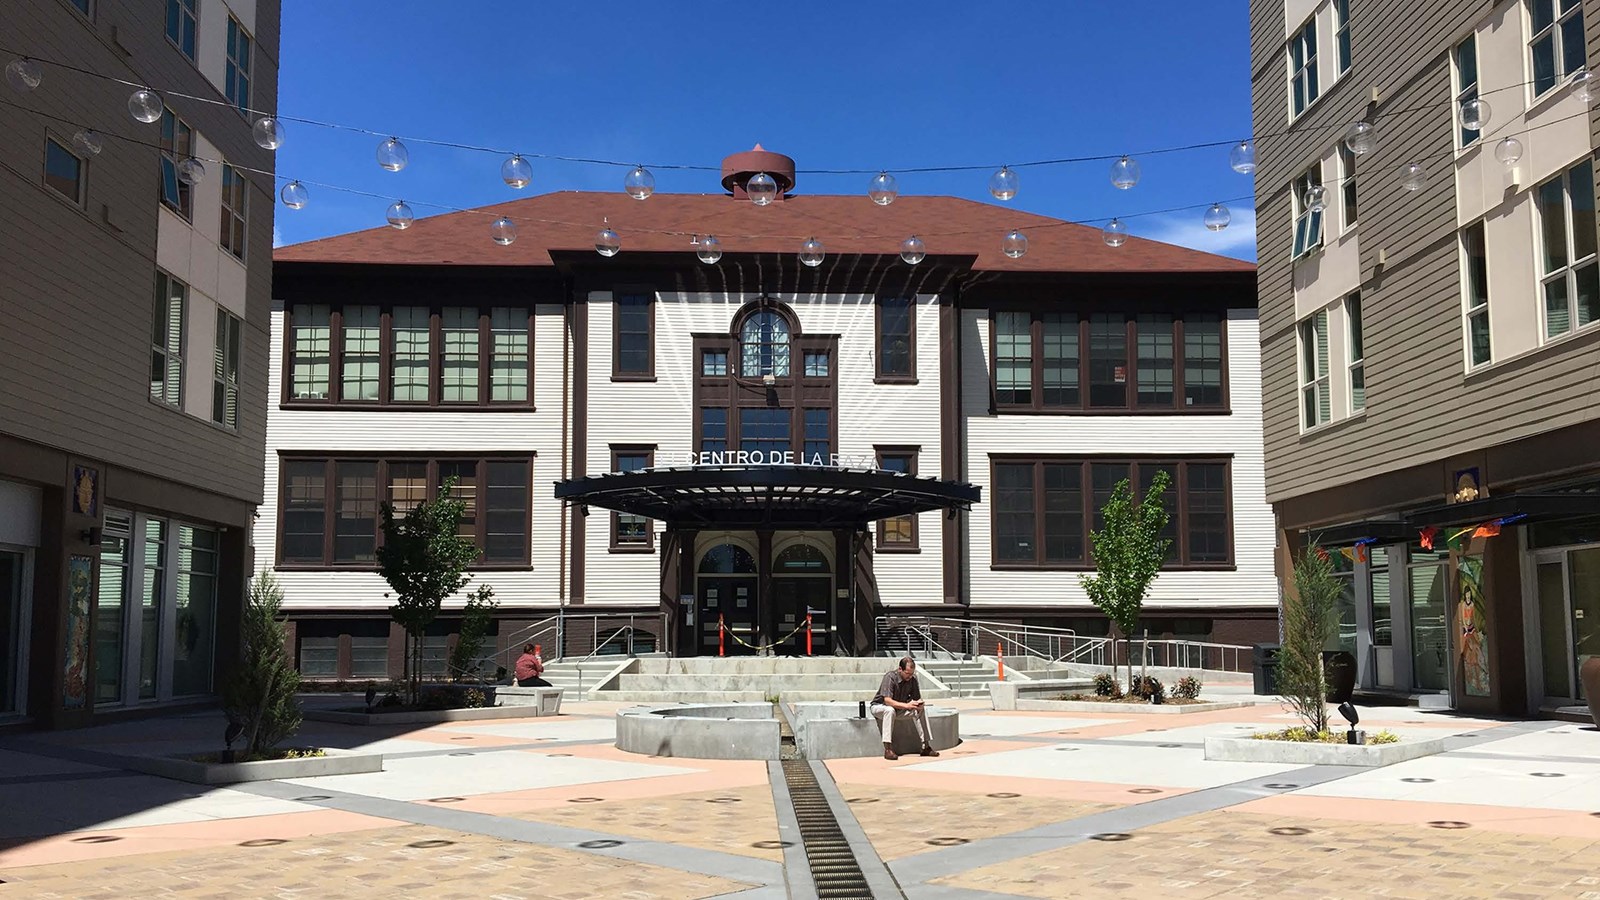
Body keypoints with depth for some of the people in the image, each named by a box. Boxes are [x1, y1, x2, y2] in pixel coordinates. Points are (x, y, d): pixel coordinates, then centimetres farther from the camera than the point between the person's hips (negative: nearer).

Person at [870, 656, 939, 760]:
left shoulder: (912, 679, -7)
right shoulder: (890, 677, -26)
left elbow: (917, 698, 1)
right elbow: (887, 700, -34)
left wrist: (919, 704, -24)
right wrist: (906, 705, -42)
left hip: (899, 708, 6)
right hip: (879, 706, -6)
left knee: (922, 710, -13)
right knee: (890, 710, -40)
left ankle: (925, 746, -8)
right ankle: (888, 749, -39)